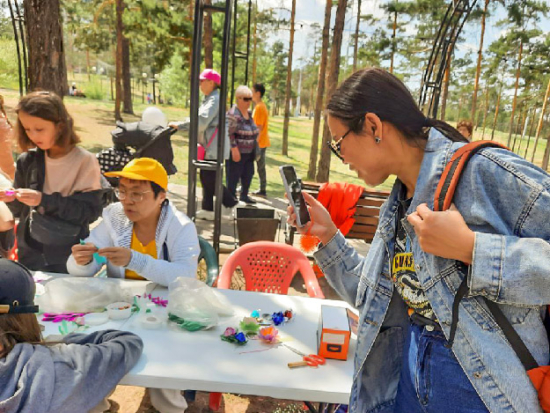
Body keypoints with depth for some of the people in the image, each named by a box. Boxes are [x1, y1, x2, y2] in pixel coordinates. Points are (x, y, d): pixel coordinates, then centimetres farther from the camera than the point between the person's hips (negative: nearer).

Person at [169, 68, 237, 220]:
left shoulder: (215, 99, -15)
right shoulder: (208, 99, 18)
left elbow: (202, 121, -26)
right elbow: (200, 120, 18)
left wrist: (179, 125, -20)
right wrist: (179, 125, 10)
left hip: (215, 146, -10)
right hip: (209, 146, 10)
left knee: (209, 179, -7)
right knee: (206, 177, 11)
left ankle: (230, 202, 6)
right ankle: (207, 209, 18)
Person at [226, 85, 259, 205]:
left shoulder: (249, 112, 10)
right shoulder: (233, 114, -18)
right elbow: (229, 133, -23)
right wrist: (234, 149, -25)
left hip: (249, 153, 9)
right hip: (237, 152, -9)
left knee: (248, 175, 17)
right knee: (233, 177, 0)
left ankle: (244, 195, 34)